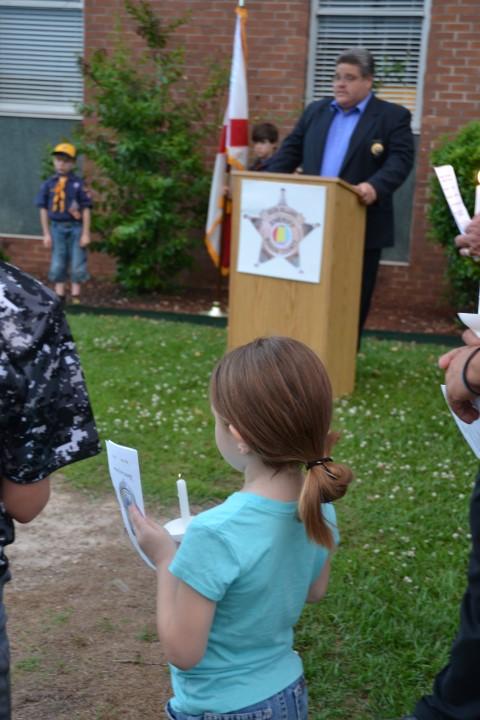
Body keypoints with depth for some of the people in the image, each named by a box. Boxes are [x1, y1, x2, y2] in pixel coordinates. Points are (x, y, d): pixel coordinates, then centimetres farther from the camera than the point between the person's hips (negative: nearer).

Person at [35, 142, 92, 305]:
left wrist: (85, 233, -6)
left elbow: (86, 209, -4)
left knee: (77, 263, 3)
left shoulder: (78, 184, -5)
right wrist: (46, 233, 4)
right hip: (57, 227, 2)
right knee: (58, 263, 7)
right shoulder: (48, 184, 3)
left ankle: (76, 297, 14)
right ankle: (60, 296, 16)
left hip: (76, 227, -2)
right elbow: (43, 209, 6)